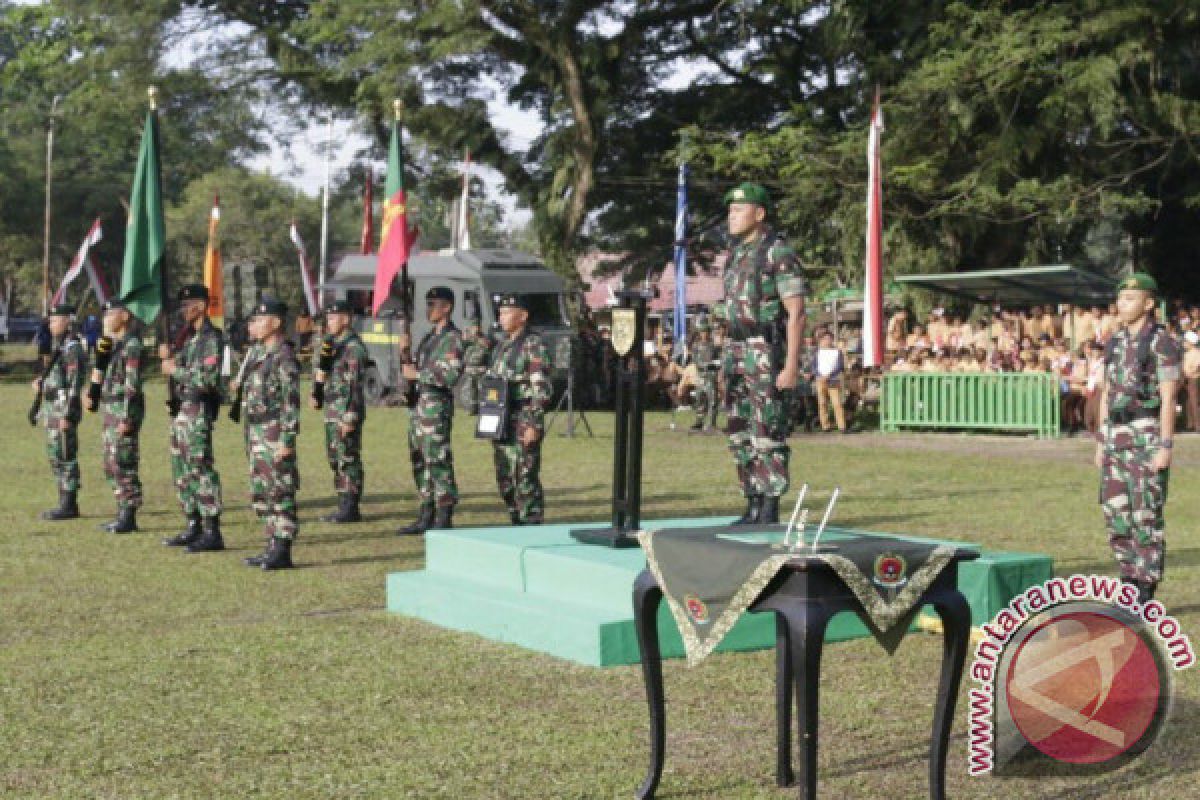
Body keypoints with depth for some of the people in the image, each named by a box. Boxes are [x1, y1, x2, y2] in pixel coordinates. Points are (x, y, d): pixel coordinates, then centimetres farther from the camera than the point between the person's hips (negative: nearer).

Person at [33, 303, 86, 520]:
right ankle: (65, 503, 17)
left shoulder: (73, 347, -15)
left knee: (65, 456, -7)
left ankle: (69, 506, -4)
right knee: (56, 456, 12)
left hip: (65, 407, -10)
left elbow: (75, 382, -20)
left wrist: (67, 415, -23)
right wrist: (40, 381, 5)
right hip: (51, 406, 10)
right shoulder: (57, 345, 16)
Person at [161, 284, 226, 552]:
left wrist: (176, 370, -13)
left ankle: (212, 533, -8)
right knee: (182, 471, 12)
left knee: (201, 469, -10)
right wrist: (168, 359, 5)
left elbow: (207, 378, -21)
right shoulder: (189, 337, 17)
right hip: (181, 409, 10)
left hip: (199, 410, -10)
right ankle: (193, 527, 20)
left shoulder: (212, 337, -12)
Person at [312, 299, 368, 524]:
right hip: (332, 411, 10)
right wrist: (316, 394, 5)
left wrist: (350, 418, -22)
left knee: (348, 459, -5)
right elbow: (322, 373, 24)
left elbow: (354, 385, -19)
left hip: (347, 412, -10)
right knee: (335, 458, 13)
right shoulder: (331, 344, 15)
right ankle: (344, 506, 20)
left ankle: (350, 509, 0)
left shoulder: (354, 347, -14)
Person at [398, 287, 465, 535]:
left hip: (436, 405, -10)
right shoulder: (430, 336, 18)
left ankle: (444, 521, -4)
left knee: (438, 463, -7)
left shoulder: (452, 338, -10)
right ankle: (426, 517, 19)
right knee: (420, 462, 12)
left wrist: (417, 374, -15)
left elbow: (452, 375, -20)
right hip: (418, 403, 10)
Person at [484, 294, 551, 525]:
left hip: (524, 424, -9)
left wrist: (534, 425, -21)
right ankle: (517, 526, 21)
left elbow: (542, 390, -15)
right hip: (502, 425, 9)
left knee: (525, 480, -8)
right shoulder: (502, 346, 17)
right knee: (505, 480, 12)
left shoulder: (533, 345, -10)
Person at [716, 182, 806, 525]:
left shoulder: (779, 253, -11)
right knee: (740, 434, 8)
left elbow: (797, 314, -15)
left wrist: (792, 366, -20)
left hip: (768, 355, -8)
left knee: (768, 434, -6)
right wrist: (728, 361, 19)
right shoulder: (736, 254, 16)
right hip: (737, 353, 8)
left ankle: (770, 512, -2)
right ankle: (754, 506, 16)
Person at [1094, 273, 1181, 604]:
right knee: (1116, 514, 8)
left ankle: (1145, 595, 1)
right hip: (1116, 439, 7)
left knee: (1146, 515, -5)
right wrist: (1101, 442, 14)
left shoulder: (1162, 342, -10)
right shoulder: (1115, 341, 13)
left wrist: (1165, 448, -19)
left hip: (1148, 437, -7)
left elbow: (1168, 399, -14)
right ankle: (1130, 585, 18)